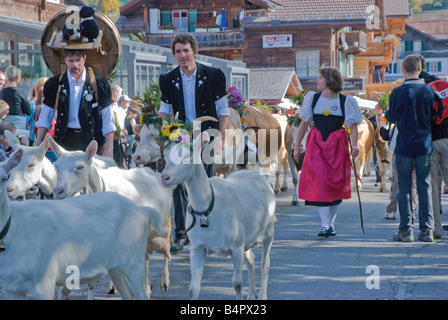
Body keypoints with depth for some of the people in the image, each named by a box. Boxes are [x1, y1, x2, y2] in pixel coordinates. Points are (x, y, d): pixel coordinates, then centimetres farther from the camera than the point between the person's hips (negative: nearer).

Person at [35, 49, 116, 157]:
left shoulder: (99, 85, 1)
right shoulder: (54, 84, 6)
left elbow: (108, 123, 1)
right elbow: (44, 119, 11)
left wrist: (109, 149, -6)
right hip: (66, 141, 1)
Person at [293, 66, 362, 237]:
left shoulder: (345, 101, 1)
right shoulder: (313, 98, 8)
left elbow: (353, 125, -2)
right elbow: (304, 123, 11)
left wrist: (354, 144, -16)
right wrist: (297, 146, 8)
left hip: (337, 146, -1)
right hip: (316, 145, 1)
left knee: (336, 184, 1)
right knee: (319, 182, -11)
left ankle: (331, 224, 15)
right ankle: (325, 225, -11)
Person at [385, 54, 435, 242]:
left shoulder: (397, 93, -9)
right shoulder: (429, 91, -2)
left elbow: (391, 117, 3)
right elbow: (434, 115, 8)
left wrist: (386, 113, 24)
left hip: (404, 147, -2)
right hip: (424, 146, 2)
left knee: (404, 188, 4)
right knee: (425, 188, 8)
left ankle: (406, 230, 3)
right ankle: (426, 230, 8)